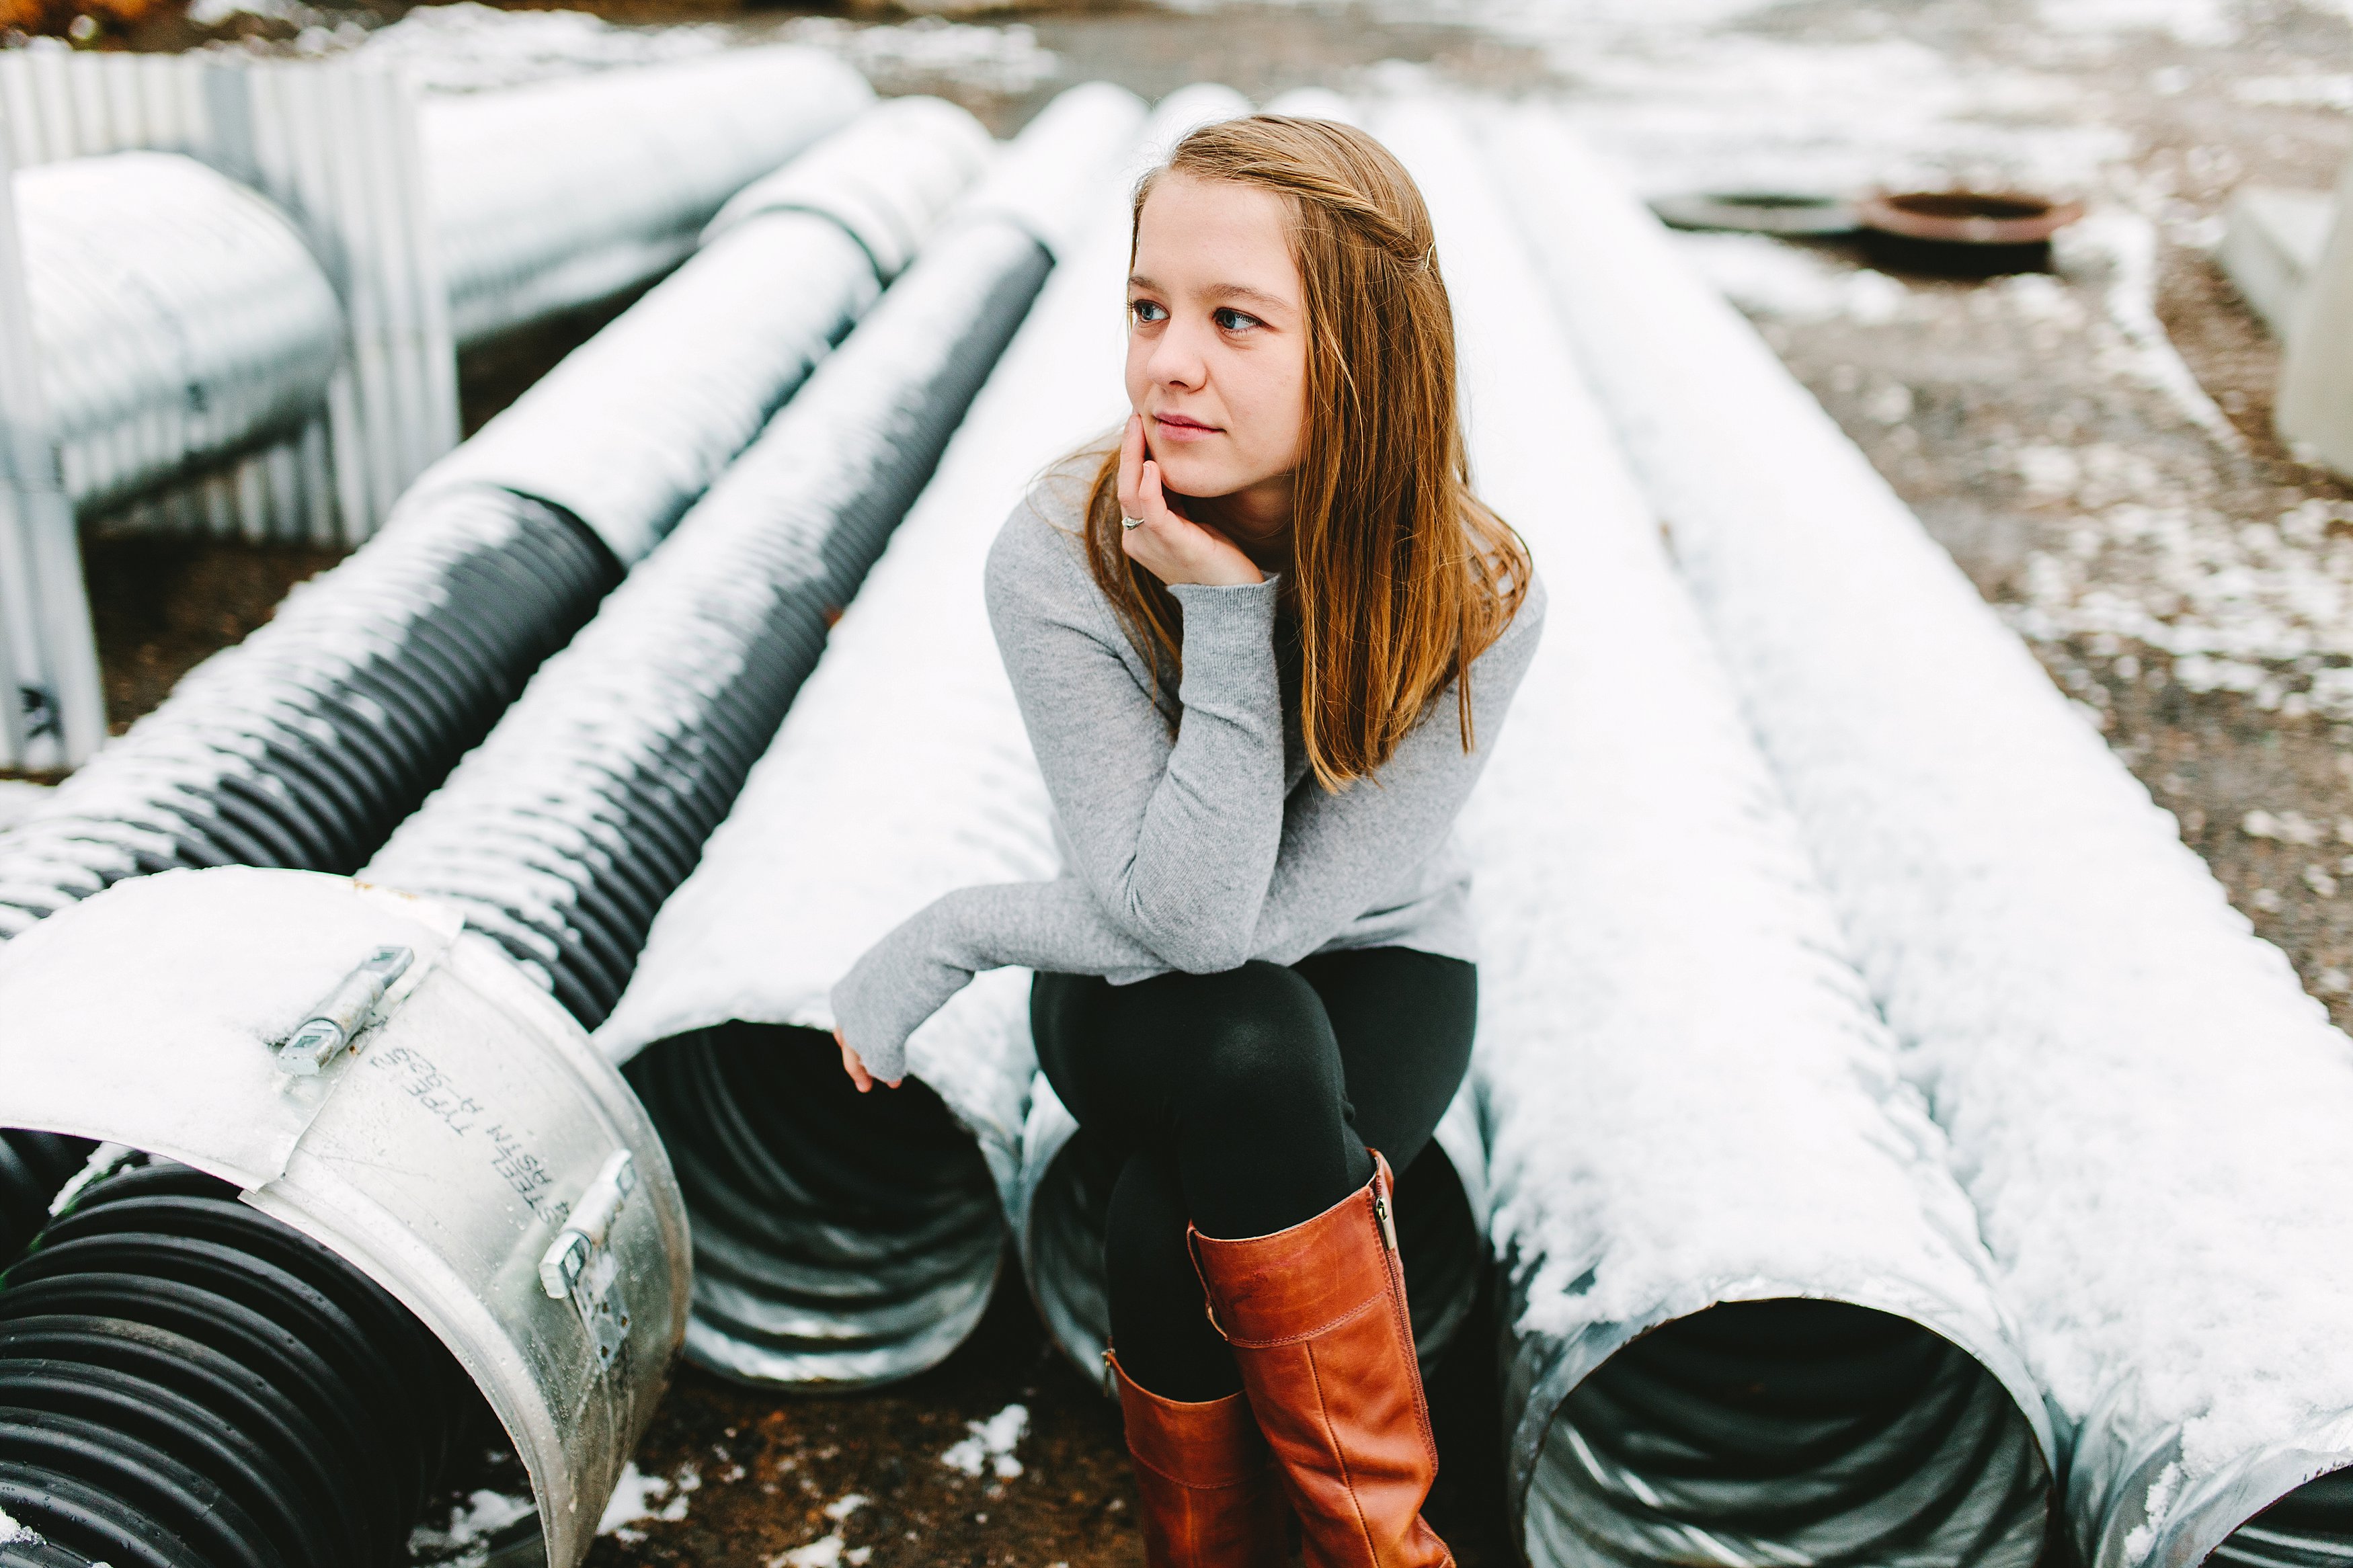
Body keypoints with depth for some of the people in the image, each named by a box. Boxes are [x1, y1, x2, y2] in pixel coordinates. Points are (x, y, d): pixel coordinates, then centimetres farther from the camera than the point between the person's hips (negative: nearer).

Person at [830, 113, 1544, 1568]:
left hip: (1375, 972, 0)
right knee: (1244, 1053, -34)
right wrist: (1227, 615, -36)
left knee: (1179, 1217, -29)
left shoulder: (1476, 596, -24)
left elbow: (1296, 908, -24)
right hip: (1135, 990, 1)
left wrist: (949, 938, -20)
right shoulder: (1059, 558, -24)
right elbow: (1179, 913, -27)